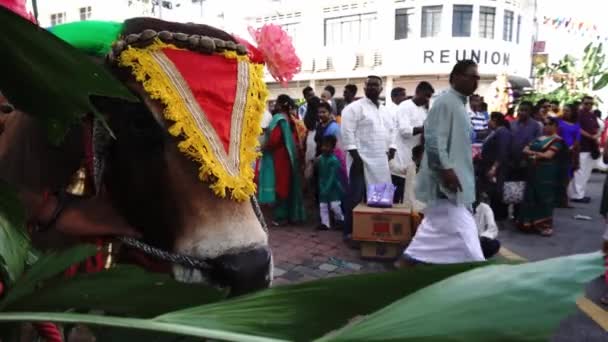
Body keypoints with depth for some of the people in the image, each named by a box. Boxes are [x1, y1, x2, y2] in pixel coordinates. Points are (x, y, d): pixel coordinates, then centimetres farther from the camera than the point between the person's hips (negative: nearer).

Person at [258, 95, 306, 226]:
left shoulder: (279, 118, -16)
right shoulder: (288, 118, 10)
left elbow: (274, 138, -23)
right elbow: (295, 137, 14)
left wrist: (264, 148, -7)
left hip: (278, 157, -8)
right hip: (287, 155, 9)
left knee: (280, 185, -2)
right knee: (286, 185, 12)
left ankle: (281, 216, 3)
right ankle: (291, 214, 18)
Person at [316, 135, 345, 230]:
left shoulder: (334, 160, -18)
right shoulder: (319, 159, 1)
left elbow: (332, 177, -20)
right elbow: (320, 175, 7)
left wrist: (326, 189, -23)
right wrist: (321, 187, 0)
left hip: (333, 187, -6)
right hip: (323, 186, 6)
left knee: (335, 205, -9)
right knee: (322, 206, 6)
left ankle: (340, 220, 14)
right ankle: (325, 223, 14)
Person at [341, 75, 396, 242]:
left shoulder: (384, 110, 18)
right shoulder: (355, 107, -5)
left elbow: (390, 131, 23)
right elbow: (347, 133, -13)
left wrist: (391, 149, 7)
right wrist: (355, 156, -18)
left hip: (381, 162, 7)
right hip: (361, 160, -7)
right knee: (356, 197, -3)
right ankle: (350, 232, 6)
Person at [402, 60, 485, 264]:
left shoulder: (459, 104, 18)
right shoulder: (445, 102, -13)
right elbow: (433, 138, -23)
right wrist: (446, 169, -27)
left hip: (456, 177, 11)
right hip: (447, 179, -11)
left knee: (436, 228, 16)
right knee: (460, 230, -7)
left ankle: (412, 258, 26)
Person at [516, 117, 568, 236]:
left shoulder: (557, 141, -6)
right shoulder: (539, 138, 16)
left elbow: (547, 155, -17)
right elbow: (525, 150, 9)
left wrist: (533, 153, -5)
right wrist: (537, 154, -10)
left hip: (547, 173, -7)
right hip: (533, 171, 7)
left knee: (544, 198, -4)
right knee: (531, 198, 8)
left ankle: (546, 225, 3)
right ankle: (533, 223, 16)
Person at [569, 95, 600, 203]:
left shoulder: (593, 116, 16)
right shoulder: (578, 114, -8)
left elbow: (598, 129, 17)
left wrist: (597, 135, -5)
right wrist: (591, 137, -14)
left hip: (591, 148, 9)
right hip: (581, 148, -9)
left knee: (586, 173, 12)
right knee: (580, 172, -10)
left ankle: (580, 193, 20)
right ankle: (577, 195, -6)